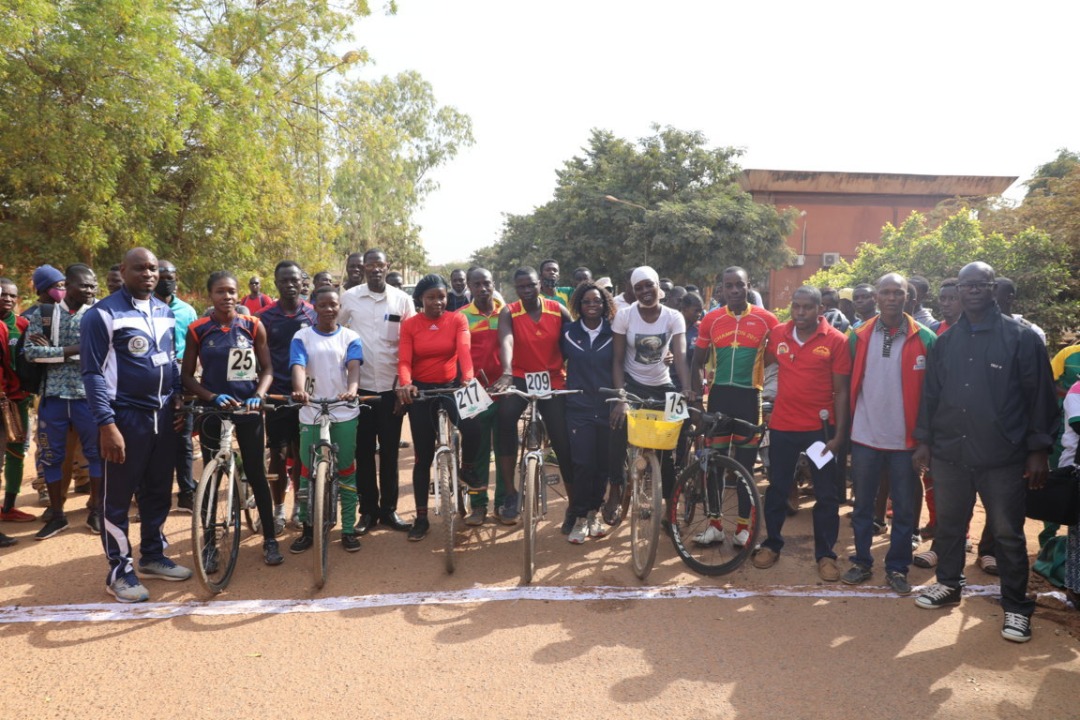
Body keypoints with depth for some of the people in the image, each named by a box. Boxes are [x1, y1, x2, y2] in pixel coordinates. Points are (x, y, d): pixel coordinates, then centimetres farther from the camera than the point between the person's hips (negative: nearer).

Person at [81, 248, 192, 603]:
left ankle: (153, 556, 29)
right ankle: (119, 571, 14)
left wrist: (178, 396, 8)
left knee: (158, 492, 15)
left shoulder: (165, 311, 11)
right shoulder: (103, 314, -9)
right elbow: (93, 373, -12)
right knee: (118, 497, 3)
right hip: (125, 417, -6)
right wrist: (106, 424, -17)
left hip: (163, 415, 6)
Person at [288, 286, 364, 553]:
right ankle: (307, 529, 21)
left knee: (346, 471, 6)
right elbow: (298, 367, -13)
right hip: (311, 414, 0)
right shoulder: (302, 337, 2)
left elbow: (353, 367, -12)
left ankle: (348, 529, 16)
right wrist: (300, 390, -35)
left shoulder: (350, 337, 3)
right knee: (307, 472, 7)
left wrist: (351, 389, -33)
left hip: (344, 414, 0)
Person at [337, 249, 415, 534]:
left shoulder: (402, 300, 1)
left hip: (392, 386, 0)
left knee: (390, 451, 7)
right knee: (363, 451, 6)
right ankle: (368, 510, 17)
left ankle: (389, 508, 19)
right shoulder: (349, 298, 2)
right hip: (360, 386, 0)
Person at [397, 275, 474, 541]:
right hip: (420, 391, 0)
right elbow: (404, 360, -12)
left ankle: (468, 473, 7)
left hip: (451, 387, 0)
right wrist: (405, 384, -33)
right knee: (423, 456, 4)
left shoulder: (457, 319, -2)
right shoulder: (409, 325, -1)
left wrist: (468, 378, -37)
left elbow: (464, 350, -17)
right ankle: (421, 518, 14)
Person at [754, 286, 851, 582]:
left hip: (820, 427, -2)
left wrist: (839, 434, -8)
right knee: (777, 489, 13)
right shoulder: (777, 334, 0)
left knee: (826, 494, 8)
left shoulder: (836, 340, -8)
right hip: (782, 426, 2)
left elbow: (841, 391, -6)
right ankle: (772, 544, 29)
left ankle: (825, 554, 21)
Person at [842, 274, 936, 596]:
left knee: (904, 509, 9)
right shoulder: (859, 336, 2)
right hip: (865, 436, 1)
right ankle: (861, 562, 25)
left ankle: (897, 568, 23)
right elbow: (848, 384, 6)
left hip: (905, 439, -1)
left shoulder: (924, 338, -4)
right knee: (862, 505, 12)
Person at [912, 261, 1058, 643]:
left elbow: (1039, 396, -4)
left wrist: (1038, 449, -6)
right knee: (949, 525, 15)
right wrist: (924, 440, 8)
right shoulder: (945, 341, 8)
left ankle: (1016, 606, 19)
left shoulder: (1021, 337, -3)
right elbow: (930, 394, 11)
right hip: (949, 453, 4)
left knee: (1008, 534, 5)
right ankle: (948, 584, 33)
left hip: (1003, 457, -3)